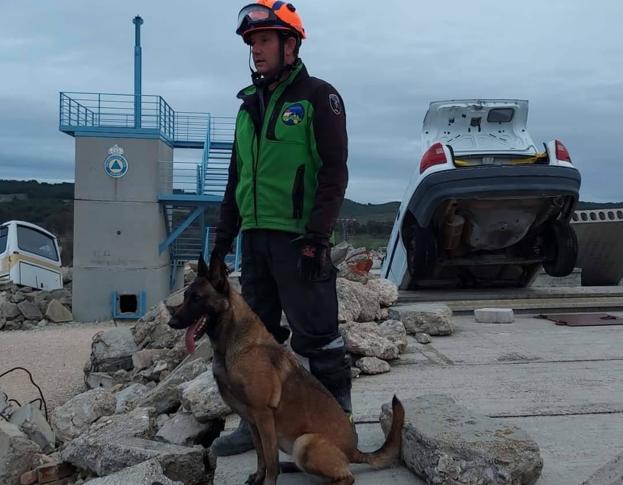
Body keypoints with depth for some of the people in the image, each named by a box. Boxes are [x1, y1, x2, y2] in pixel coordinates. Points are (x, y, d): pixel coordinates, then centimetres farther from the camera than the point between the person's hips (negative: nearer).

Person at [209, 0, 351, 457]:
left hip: (299, 239, -7)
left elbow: (334, 171, -11)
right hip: (256, 238, 8)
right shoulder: (250, 105, 18)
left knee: (317, 336, -3)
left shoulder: (318, 97, -3)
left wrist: (317, 235, -19)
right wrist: (224, 236, 17)